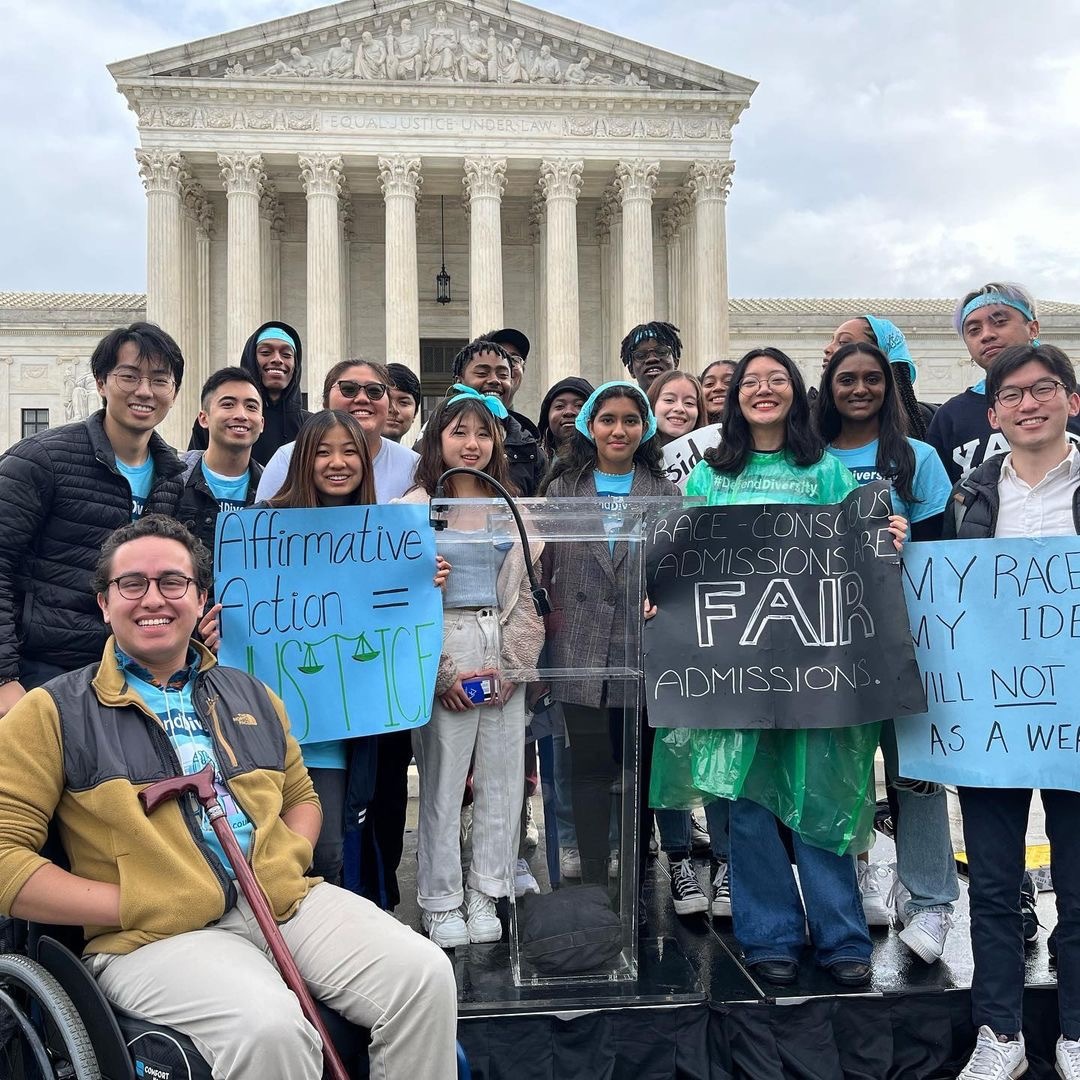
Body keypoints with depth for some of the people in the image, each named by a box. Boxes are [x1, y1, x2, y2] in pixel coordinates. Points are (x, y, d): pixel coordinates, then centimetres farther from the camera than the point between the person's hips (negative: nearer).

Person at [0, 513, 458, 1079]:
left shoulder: (250, 695, 21)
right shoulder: (53, 714, 5)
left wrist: (289, 860, 5)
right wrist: (135, 906, -10)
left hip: (284, 901, 5)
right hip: (154, 934, -4)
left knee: (424, 975, -18)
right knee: (270, 1029, -34)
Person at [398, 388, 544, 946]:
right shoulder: (414, 509, 1)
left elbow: (530, 593, 8)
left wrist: (512, 665, -3)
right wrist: (444, 671, -11)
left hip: (504, 655, 4)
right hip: (442, 653, -3)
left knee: (501, 777, 5)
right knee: (442, 779, -1)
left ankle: (484, 895, 18)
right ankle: (439, 902, 12)